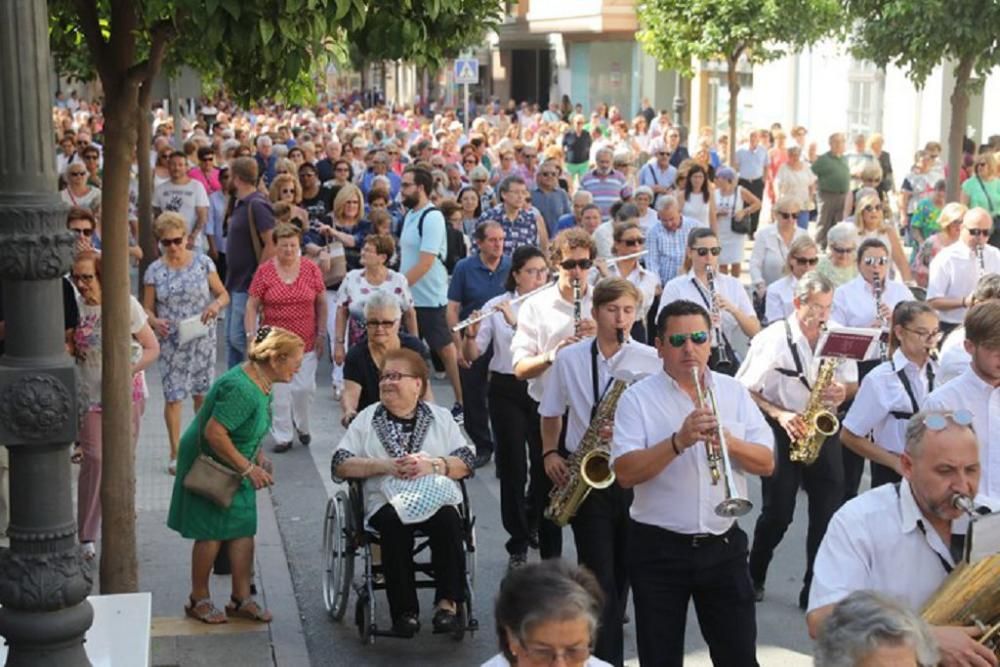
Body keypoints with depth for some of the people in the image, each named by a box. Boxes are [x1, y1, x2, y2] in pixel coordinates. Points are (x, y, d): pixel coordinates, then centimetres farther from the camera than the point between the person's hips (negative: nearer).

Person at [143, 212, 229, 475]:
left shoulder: (203, 263, 0)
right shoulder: (155, 271, 0)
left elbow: (224, 295, 5)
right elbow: (147, 308, 2)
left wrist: (216, 305, -18)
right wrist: (155, 322, -20)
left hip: (202, 340, 1)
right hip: (171, 343, 0)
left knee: (202, 393, 9)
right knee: (173, 396, -1)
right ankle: (175, 453, 9)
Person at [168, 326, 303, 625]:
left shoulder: (261, 383, 0)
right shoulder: (240, 388, -30)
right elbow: (214, 433, -31)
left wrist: (258, 454, 2)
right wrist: (248, 468, -25)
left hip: (233, 467, 9)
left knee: (244, 530, 7)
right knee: (211, 533, 1)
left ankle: (241, 599, 16)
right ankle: (198, 600, 18)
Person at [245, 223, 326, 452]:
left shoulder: (311, 269, 0)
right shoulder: (264, 271, -3)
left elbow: (321, 303, 7)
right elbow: (252, 305, 0)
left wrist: (321, 333, 4)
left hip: (306, 342, 1)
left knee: (305, 388, 0)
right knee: (279, 390, 1)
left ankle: (302, 426, 27)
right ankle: (283, 436, 13)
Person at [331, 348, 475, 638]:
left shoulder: (441, 417, 18)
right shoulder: (366, 419, 15)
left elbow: (466, 462, 7)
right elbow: (340, 465, 4)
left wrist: (432, 465, -12)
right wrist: (384, 465, -10)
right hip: (387, 502, -1)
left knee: (447, 520, -33)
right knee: (395, 523, -34)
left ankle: (449, 602, -27)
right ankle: (405, 610, -28)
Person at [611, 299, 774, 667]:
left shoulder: (734, 392, 5)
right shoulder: (637, 398, -6)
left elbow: (766, 463, -1)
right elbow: (625, 473, -16)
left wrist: (727, 440, -19)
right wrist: (678, 441, -28)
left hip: (723, 546, 2)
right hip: (658, 548, -2)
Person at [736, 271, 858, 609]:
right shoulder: (773, 339, -9)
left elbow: (852, 383, 13)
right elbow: (745, 390, -7)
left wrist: (843, 391, -11)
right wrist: (779, 414, -19)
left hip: (823, 430, 4)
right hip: (783, 432, -3)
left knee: (828, 512, -1)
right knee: (778, 514, 0)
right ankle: (754, 577, 23)